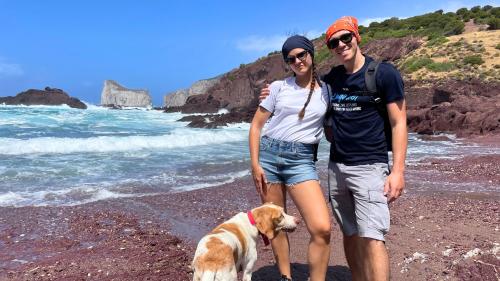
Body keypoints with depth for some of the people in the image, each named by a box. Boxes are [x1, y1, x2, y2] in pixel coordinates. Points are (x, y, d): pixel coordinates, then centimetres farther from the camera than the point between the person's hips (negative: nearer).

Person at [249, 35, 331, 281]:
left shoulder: (326, 90, 6)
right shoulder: (278, 87, 5)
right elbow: (256, 125, 5)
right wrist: (255, 164, -4)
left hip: (301, 161, -1)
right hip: (268, 154, 1)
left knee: (322, 228, -16)